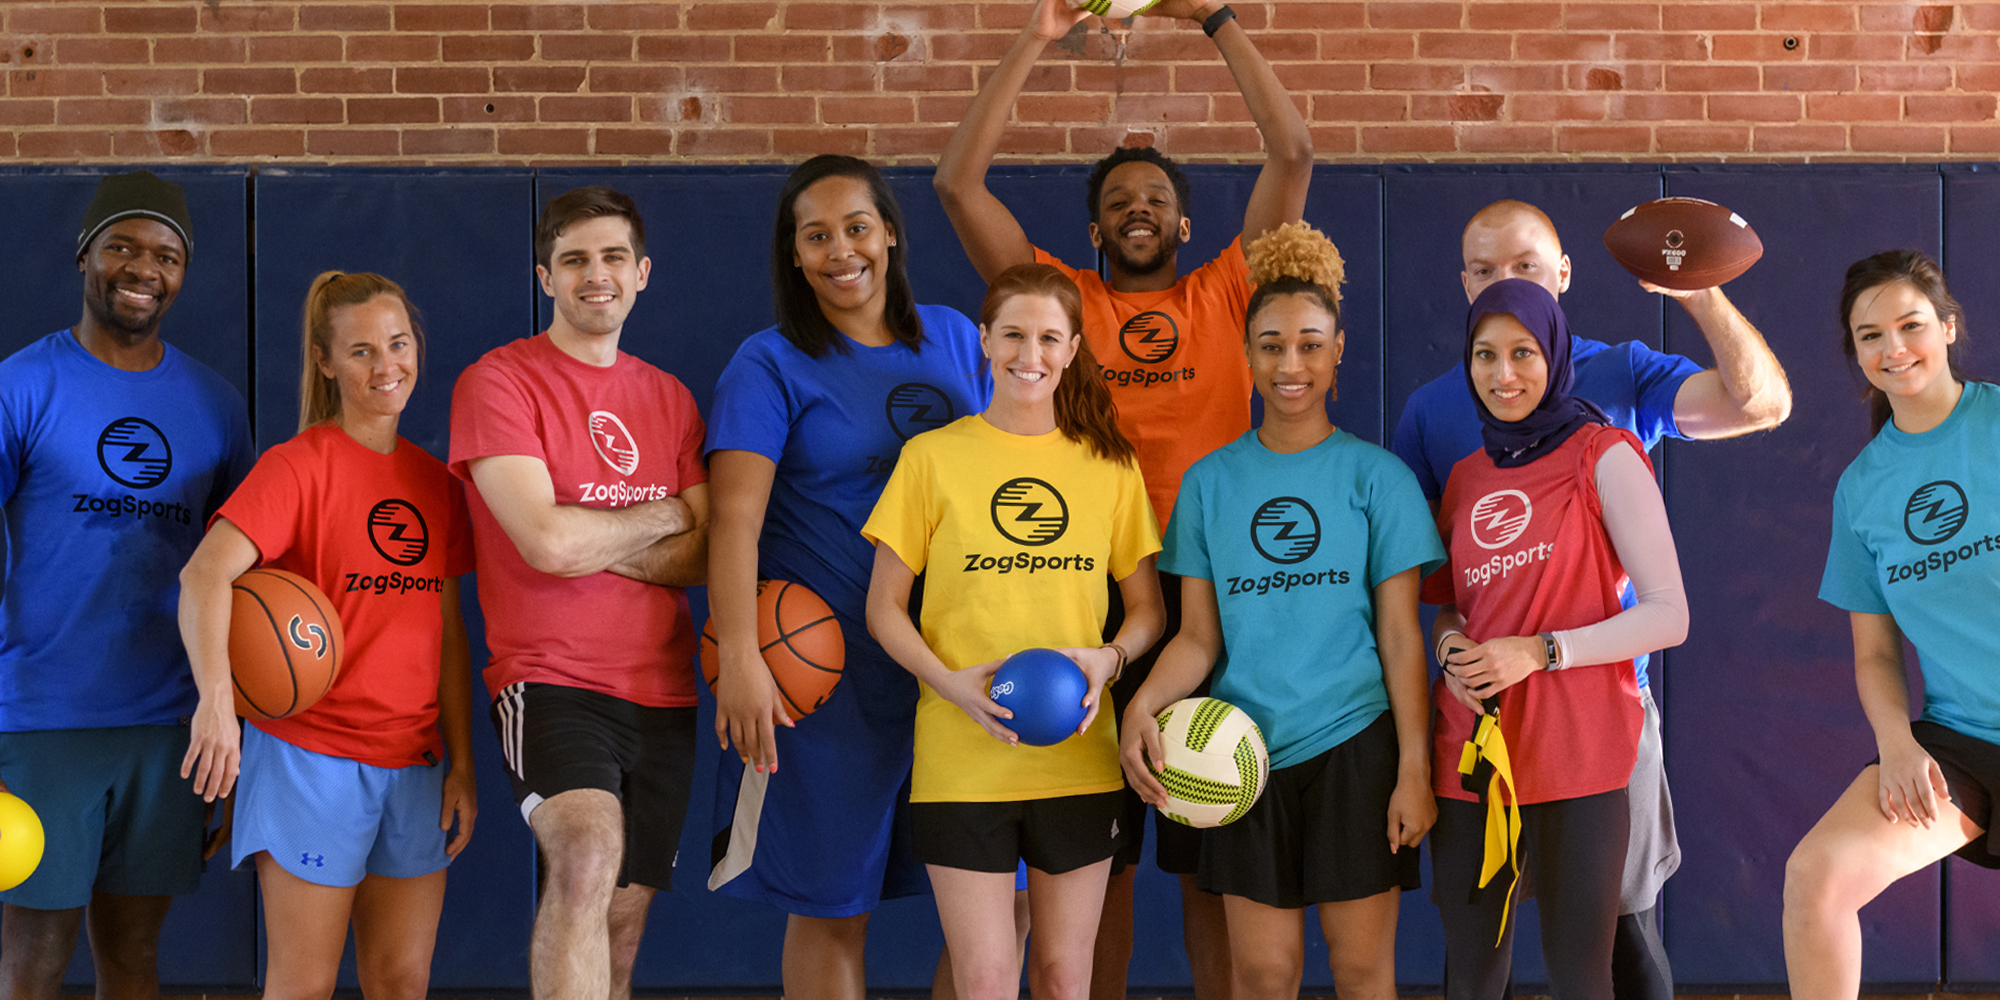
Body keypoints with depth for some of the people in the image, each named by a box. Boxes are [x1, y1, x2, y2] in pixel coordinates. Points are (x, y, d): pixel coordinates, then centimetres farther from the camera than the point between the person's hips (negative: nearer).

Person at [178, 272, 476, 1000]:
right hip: (311, 754, -5)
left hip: (415, 763, 5)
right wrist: (216, 698, -36)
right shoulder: (298, 465, -8)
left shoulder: (437, 482, 10)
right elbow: (205, 574, -21)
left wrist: (463, 764, 8)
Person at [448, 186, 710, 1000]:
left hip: (663, 693, 6)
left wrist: (594, 543, -10)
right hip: (551, 681, -6)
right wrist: (661, 517, 0)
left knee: (621, 921, 10)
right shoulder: (500, 381, -5)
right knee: (586, 860, -31)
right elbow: (548, 542, -16)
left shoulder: (669, 398, 14)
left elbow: (704, 558, 5)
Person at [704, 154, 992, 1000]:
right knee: (830, 908, 3)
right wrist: (739, 657, -27)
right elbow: (735, 517, -15)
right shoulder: (771, 366, -4)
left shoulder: (953, 339, 10)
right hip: (828, 668, -4)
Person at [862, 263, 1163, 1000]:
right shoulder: (933, 456, 0)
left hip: (1080, 761, 2)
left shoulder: (1110, 465, 7)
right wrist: (949, 682, -14)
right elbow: (884, 608, 2)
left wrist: (1108, 657, -9)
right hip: (960, 763, -2)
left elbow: (1148, 608, 12)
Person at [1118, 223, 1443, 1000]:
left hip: (1356, 748, -1)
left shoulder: (1376, 476, 1)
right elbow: (1199, 638, 4)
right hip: (1248, 758, 2)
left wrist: (1415, 770, -6)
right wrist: (1142, 705, -15)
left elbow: (1400, 637, -1)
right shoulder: (1210, 481, 6)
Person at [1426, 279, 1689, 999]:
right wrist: (1451, 647, 0)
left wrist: (1539, 652, -16)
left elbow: (1668, 615, -7)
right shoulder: (1466, 479, 15)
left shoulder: (1604, 455, -1)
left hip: (1575, 757, -5)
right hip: (1470, 751, 5)